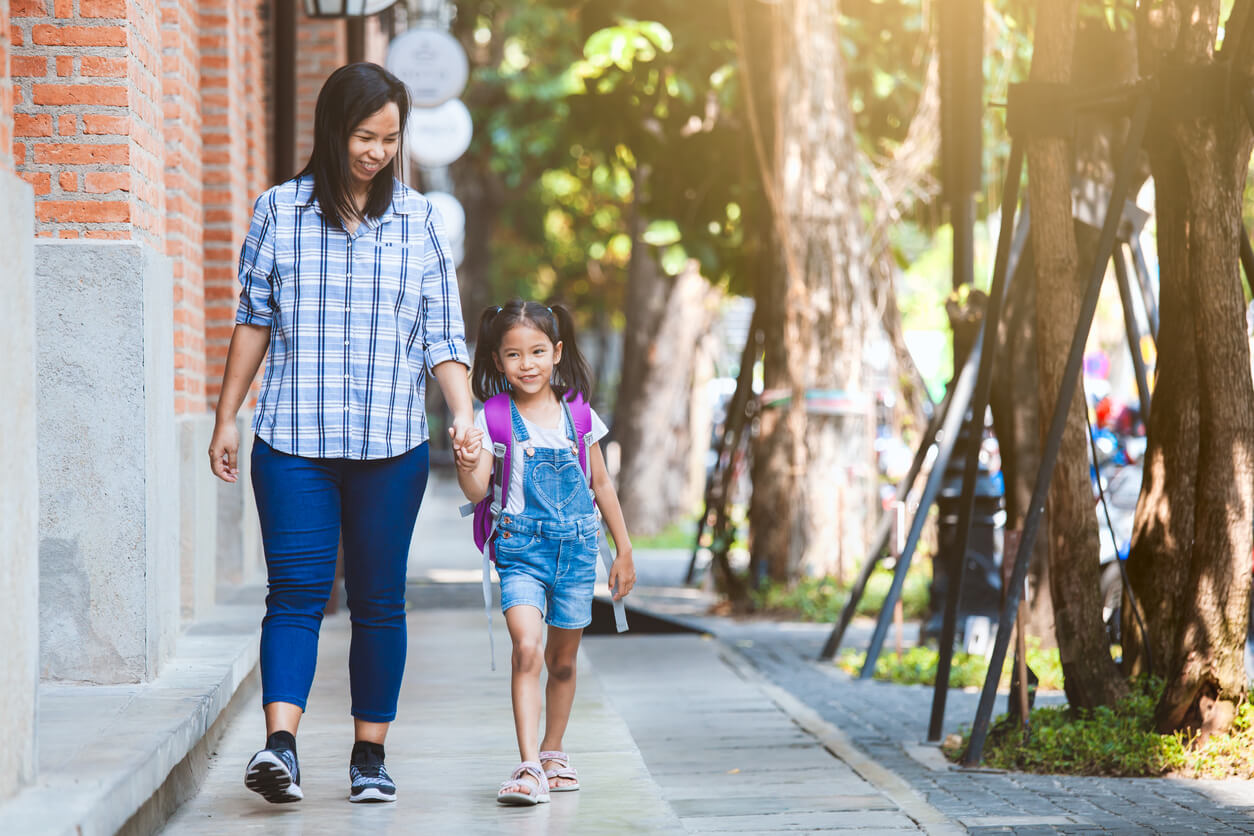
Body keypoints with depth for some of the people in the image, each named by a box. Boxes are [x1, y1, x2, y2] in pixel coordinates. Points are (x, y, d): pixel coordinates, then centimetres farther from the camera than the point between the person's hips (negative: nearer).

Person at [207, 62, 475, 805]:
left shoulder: (418, 219, 6)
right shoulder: (279, 212, 4)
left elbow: (443, 332, 5)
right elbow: (254, 320, 10)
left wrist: (463, 409, -10)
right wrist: (227, 419, 10)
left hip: (392, 443, 1)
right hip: (294, 439, -1)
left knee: (379, 599, 6)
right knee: (296, 590, -10)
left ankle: (371, 753, 14)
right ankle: (281, 745, -19)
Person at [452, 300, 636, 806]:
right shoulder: (493, 419, -4)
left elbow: (601, 486, 14)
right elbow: (477, 491, -13)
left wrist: (624, 551, 16)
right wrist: (467, 465, -35)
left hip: (577, 548, 3)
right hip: (521, 549, -3)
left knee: (563, 660, 13)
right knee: (526, 649, -21)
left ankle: (552, 754, 32)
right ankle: (529, 767, -23)